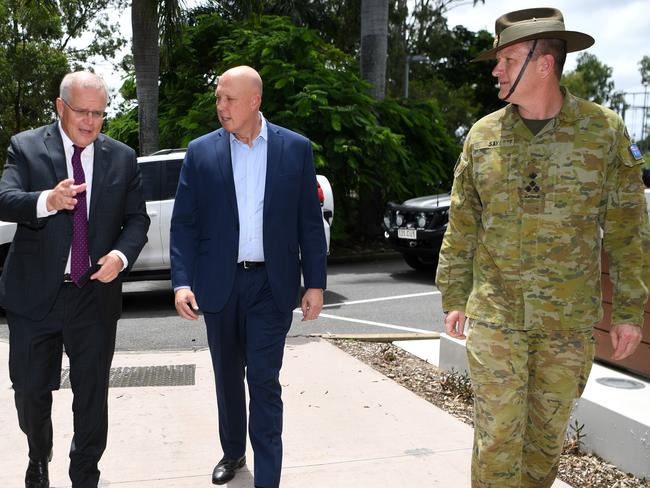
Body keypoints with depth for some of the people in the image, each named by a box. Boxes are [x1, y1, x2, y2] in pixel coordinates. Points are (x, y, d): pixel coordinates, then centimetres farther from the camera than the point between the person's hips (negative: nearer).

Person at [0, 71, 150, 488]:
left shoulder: (122, 158, 5)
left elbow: (137, 219, 7)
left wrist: (122, 254, -13)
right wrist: (46, 201, -36)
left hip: (96, 293, 1)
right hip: (35, 292, -1)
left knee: (92, 395, 9)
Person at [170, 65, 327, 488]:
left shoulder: (296, 148, 0)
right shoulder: (201, 152, 2)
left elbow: (310, 222, 1)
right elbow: (184, 223, 1)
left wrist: (315, 283, -1)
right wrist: (182, 281, -9)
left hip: (272, 284, -2)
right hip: (220, 283, 2)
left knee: (264, 380, -2)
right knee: (228, 376, 16)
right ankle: (233, 453, 37)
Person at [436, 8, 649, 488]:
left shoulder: (604, 129, -4)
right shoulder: (483, 135, 1)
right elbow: (462, 227, 7)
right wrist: (454, 298, 7)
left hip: (570, 321, 0)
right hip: (494, 315, 1)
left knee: (548, 432, 13)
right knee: (498, 433, 1)